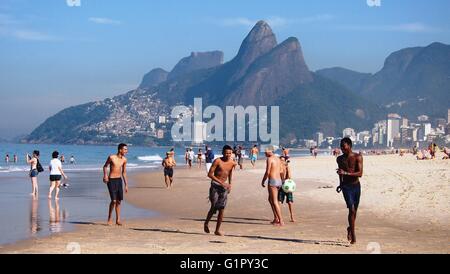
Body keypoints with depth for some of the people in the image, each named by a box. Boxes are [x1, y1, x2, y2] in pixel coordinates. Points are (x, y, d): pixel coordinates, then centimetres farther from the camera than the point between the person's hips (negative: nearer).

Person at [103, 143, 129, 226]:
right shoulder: (111, 157, -11)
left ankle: (118, 220, 14)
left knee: (119, 201, 5)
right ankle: (109, 218, 4)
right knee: (114, 200, -13)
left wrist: (126, 185, 12)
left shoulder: (124, 160, 4)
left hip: (119, 180, 5)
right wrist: (105, 175, -13)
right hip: (111, 180, -5)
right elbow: (105, 166, 4)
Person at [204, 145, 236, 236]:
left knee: (222, 209, 0)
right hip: (215, 185, -4)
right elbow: (210, 174, -16)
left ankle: (217, 230, 8)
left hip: (224, 187, 5)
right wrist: (221, 183, -22)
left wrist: (229, 184, 17)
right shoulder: (217, 161, -13)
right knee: (214, 207, -6)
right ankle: (206, 223, 21)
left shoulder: (232, 163, 3)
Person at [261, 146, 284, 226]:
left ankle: (281, 221, -8)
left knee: (275, 202, -5)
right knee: (270, 199, 22)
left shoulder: (269, 159, -11)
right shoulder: (278, 159, 15)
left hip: (272, 181, -9)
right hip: (279, 181, 9)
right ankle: (276, 218, 21)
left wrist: (263, 181, -4)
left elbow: (267, 172, -15)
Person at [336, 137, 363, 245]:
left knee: (354, 211, 13)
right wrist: (340, 184, 26)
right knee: (351, 210, -15)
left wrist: (346, 173, -26)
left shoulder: (358, 157, -6)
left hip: (356, 186, 0)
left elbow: (360, 173, -16)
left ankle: (350, 228, 39)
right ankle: (353, 236, -14)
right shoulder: (340, 159, 4)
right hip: (346, 186, 0)